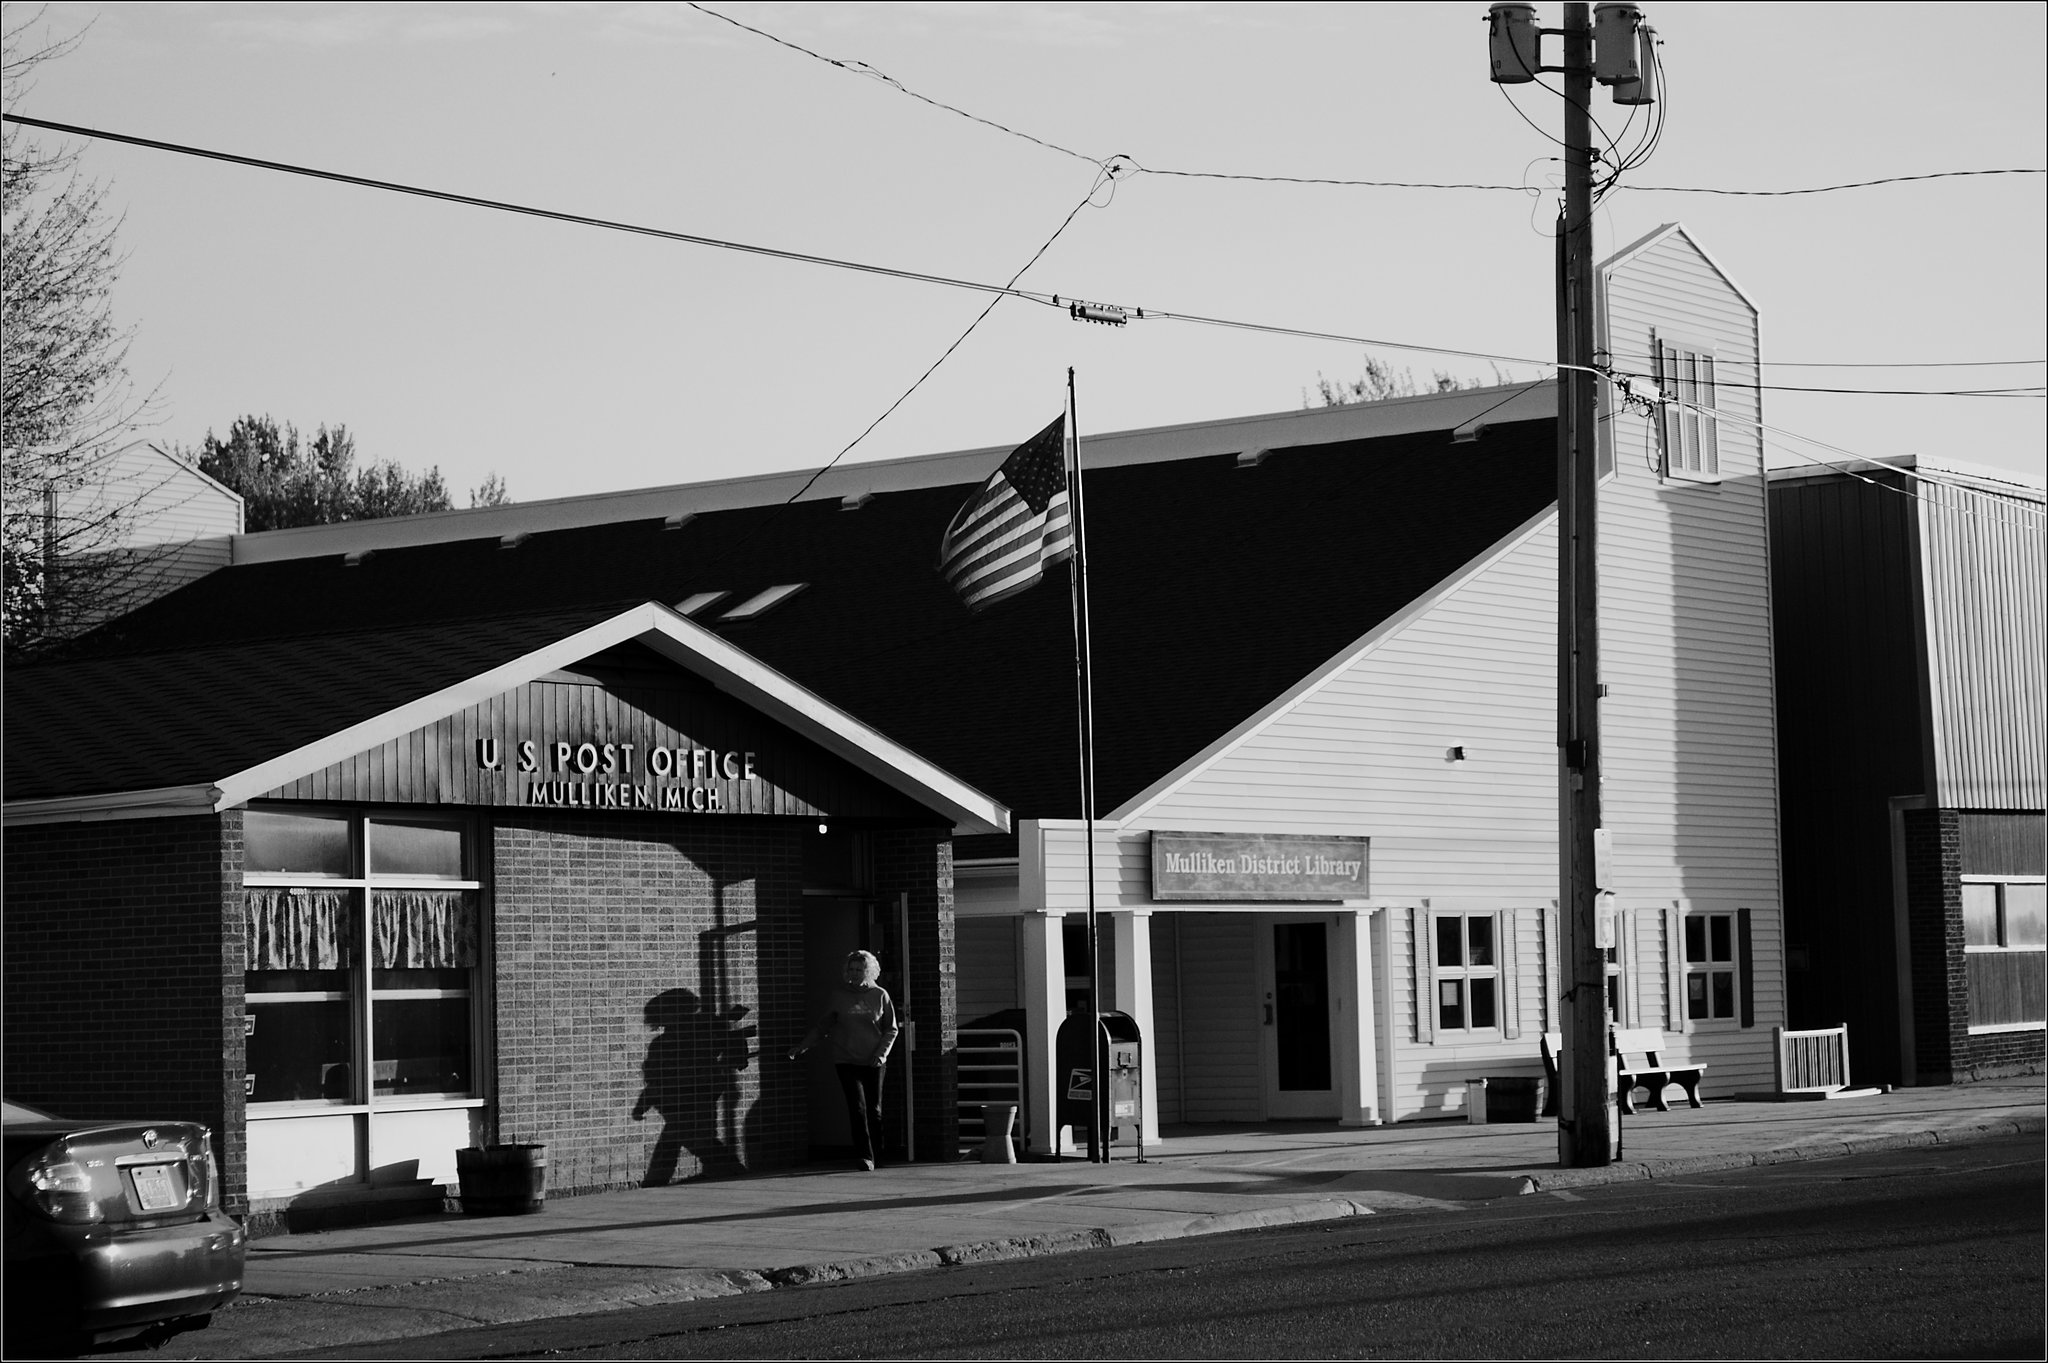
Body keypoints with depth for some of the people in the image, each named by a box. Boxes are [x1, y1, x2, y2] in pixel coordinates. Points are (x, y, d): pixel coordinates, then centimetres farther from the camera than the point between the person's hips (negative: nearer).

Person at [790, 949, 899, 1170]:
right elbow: (823, 1025, 12)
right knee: (857, 1108, -12)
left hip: (873, 1062, 0)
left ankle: (874, 1151, 18)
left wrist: (881, 1053, -5)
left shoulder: (879, 995, 3)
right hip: (846, 1060, 0)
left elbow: (891, 1029, 8)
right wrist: (804, 1046, 5)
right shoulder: (839, 994, 4)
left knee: (874, 1110, 2)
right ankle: (865, 1157, -13)